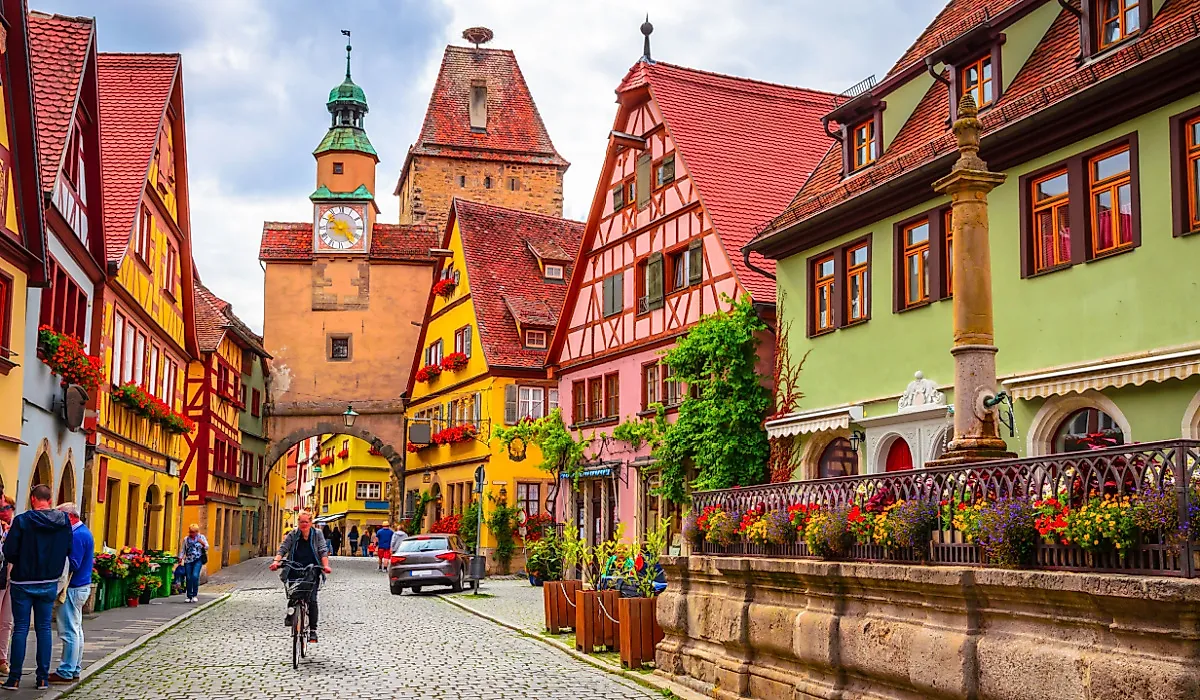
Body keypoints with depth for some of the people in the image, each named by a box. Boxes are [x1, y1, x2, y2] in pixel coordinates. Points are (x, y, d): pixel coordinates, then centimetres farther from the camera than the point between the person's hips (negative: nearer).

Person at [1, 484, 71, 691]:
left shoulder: (22, 521, -14)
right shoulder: (64, 521, -3)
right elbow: (68, 550, 4)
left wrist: (20, 562, 7)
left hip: (23, 582, -3)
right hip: (49, 583, 3)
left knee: (20, 629, 4)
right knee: (44, 629, 9)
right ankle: (43, 679, 10)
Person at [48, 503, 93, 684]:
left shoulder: (77, 535, -17)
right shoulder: (84, 531, 14)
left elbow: (73, 565, -21)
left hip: (73, 588, -11)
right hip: (82, 586, 11)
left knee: (69, 631, -6)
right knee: (76, 629, 15)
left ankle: (66, 672, -2)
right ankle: (75, 669, 21)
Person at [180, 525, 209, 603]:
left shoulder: (201, 537, 5)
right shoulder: (186, 539, 10)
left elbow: (207, 548, 4)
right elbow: (182, 550, 14)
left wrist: (203, 543, -16)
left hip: (198, 560, -3)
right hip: (188, 561, 3)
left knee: (195, 576, -18)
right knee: (188, 578, 1)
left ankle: (195, 595, -9)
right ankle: (189, 596, 10)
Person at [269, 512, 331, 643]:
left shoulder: (317, 534, 3)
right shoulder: (293, 534, 4)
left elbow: (323, 551, -5)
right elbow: (283, 548, -4)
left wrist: (325, 565, -22)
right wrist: (276, 561, -22)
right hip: (295, 571, 1)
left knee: (312, 600, -9)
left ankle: (313, 631, -4)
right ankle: (290, 614, 26)